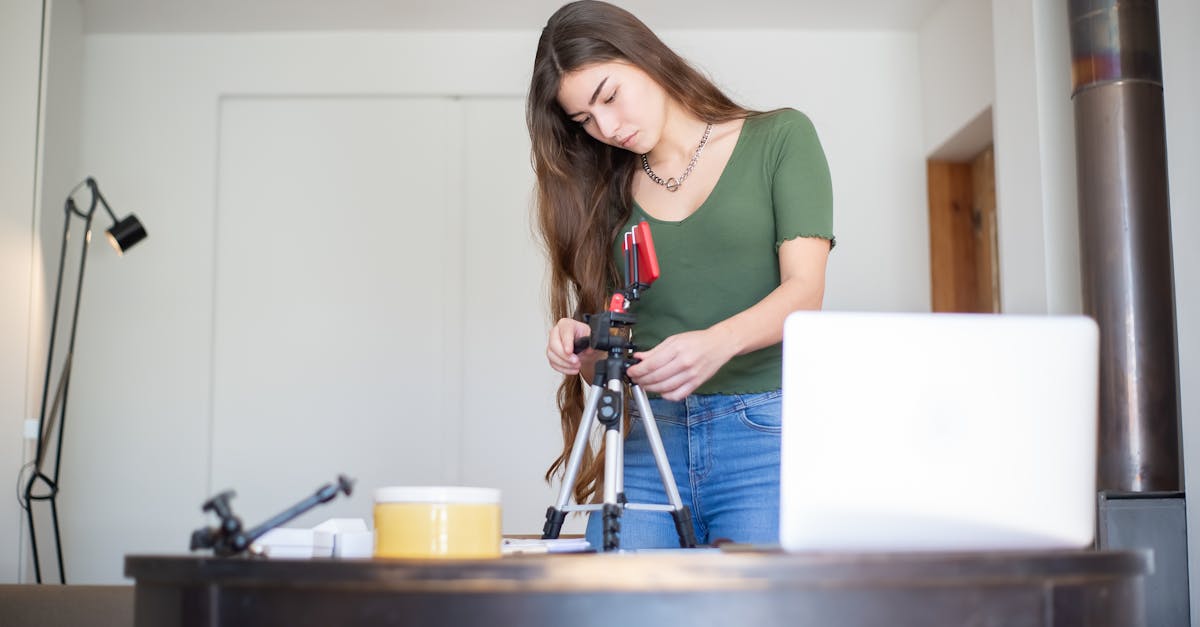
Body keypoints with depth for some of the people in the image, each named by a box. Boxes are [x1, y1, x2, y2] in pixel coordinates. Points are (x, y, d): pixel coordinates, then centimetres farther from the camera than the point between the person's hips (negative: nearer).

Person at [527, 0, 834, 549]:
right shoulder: (606, 194, 16)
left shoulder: (779, 137, 6)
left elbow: (804, 291, -5)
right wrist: (582, 347, -10)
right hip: (643, 442, 3)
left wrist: (719, 341, -24)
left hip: (764, 428, -3)